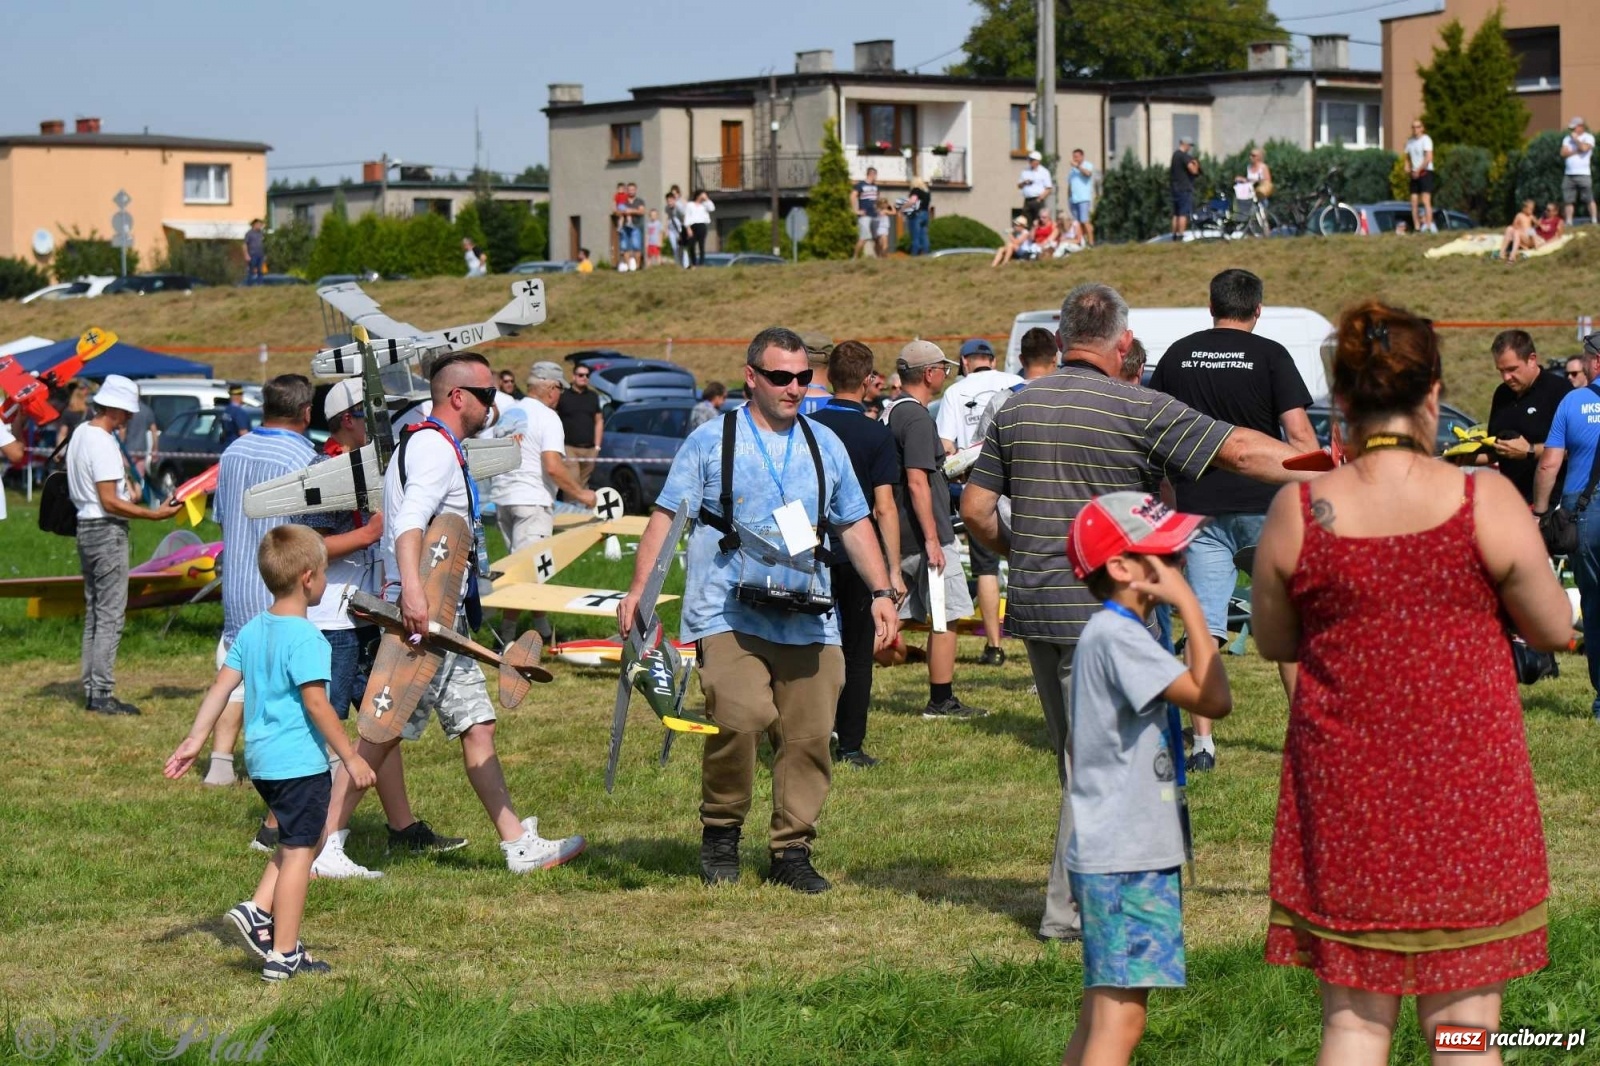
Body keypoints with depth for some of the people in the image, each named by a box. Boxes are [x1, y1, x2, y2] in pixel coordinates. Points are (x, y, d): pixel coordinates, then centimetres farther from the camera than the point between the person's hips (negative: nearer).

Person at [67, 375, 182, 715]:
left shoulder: (80, 434, 11)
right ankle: (102, 694, -7)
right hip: (107, 532, -10)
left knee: (94, 614, 14)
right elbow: (110, 502, -22)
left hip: (86, 527, 10)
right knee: (110, 616, -7)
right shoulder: (102, 444, -18)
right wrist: (154, 514, -21)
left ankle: (91, 690, 17)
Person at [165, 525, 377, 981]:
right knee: (299, 850, -1)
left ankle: (257, 910, 12)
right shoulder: (306, 638, -17)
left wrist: (195, 739, 12)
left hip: (261, 759, 9)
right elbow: (315, 703, -19)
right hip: (301, 762, -8)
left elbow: (222, 685, 7)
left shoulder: (252, 631, 7)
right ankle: (282, 955, 3)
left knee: (294, 842, 24)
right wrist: (350, 757, -14)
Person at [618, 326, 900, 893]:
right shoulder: (711, 441, 5)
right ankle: (720, 832, 1)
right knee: (739, 718, -21)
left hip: (808, 620, 4)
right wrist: (637, 589, -7)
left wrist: (882, 592, 13)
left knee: (808, 735, -1)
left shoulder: (824, 444, 16)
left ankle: (792, 851, 13)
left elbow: (854, 524, 22)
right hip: (728, 614, -4)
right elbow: (666, 516, 3)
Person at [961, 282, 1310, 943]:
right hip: (1101, 611, -6)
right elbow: (1242, 452, -11)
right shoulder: (1137, 409, -10)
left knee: (1075, 754, 16)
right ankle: (1068, 908, 1)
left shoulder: (1016, 409, 7)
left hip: (1032, 608, 6)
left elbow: (976, 508, 8)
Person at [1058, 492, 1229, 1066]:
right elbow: (1213, 699, -23)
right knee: (1120, 1020, -12)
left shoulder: (1111, 632, 15)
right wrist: (1190, 607, -18)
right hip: (1125, 861, -11)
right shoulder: (1117, 636, -17)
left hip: (1114, 853, 11)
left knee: (1102, 1013, 15)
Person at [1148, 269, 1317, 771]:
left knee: (1204, 628, 3)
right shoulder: (1269, 355, -4)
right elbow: (1298, 433, -9)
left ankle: (1202, 743, 0)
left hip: (1200, 505, 2)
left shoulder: (1178, 355, 6)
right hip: (1265, 503, -2)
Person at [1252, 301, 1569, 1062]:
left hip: (1344, 790, 1)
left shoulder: (1298, 512, -7)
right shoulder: (1485, 501, -11)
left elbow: (1273, 641, 6)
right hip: (1467, 788, -1)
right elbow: (1554, 629, -2)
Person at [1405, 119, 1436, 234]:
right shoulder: (1410, 142, 14)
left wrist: (1418, 170, -17)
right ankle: (1417, 227, 6)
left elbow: (1429, 158, -17)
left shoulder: (1425, 139, -8)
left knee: (1426, 201, -14)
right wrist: (1407, 167, 4)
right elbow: (1407, 157, 24)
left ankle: (1429, 227, -18)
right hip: (1414, 174, 7)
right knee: (1414, 202, 3)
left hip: (1425, 172, -7)